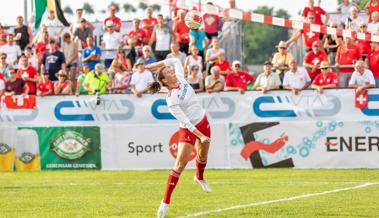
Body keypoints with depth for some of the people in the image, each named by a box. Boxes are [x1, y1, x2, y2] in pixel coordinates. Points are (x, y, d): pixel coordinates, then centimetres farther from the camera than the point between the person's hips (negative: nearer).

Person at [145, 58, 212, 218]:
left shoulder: (180, 79, -6)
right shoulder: (171, 100, -25)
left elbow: (175, 61, 11)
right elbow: (185, 121, -28)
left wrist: (158, 64, 2)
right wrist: (201, 136, -31)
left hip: (203, 123, 7)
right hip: (189, 130, -7)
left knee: (203, 156, 25)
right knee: (180, 165, -13)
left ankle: (199, 178, 58)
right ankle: (165, 202, -11)